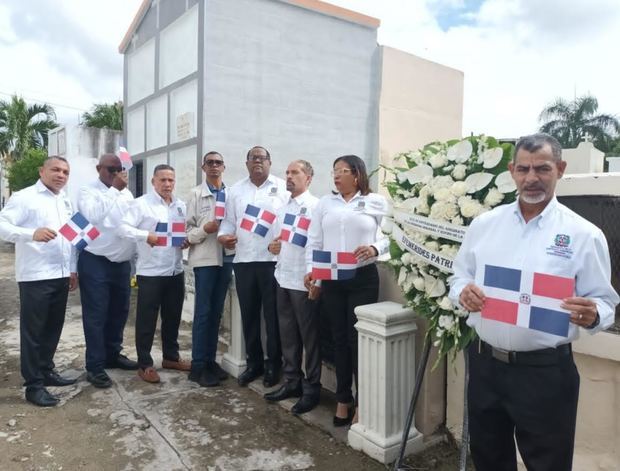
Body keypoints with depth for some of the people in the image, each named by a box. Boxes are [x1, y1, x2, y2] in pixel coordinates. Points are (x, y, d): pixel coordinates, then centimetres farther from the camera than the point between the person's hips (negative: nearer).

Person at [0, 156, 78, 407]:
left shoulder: (66, 202, 16)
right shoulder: (24, 197, -6)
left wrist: (73, 269, 18)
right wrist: (32, 233, -35)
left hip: (61, 275, 7)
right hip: (35, 277, -7)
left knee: (53, 328, 15)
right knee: (33, 331, 2)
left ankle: (46, 371, 30)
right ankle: (34, 385, 10)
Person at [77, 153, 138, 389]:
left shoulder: (126, 193, 12)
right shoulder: (88, 191, -6)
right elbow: (92, 216, -24)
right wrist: (114, 189, -24)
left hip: (122, 263, 6)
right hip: (95, 263, -6)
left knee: (119, 312, 15)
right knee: (96, 315, 0)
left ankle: (113, 354, 31)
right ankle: (95, 367, 9)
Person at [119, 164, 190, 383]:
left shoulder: (180, 205, 11)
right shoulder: (141, 203, -7)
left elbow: (186, 230, 19)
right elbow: (123, 228, -16)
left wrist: (187, 240, -3)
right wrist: (146, 236, -30)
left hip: (175, 271, 6)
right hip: (150, 272, -6)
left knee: (173, 317, 16)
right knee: (146, 320, 3)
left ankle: (171, 356, 32)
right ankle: (145, 364, 15)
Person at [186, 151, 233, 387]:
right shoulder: (196, 194, 0)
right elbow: (187, 229, -3)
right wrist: (204, 230, -20)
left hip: (226, 258, 4)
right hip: (205, 258, -4)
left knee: (216, 312, 11)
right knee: (203, 312, 0)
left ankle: (210, 360, 23)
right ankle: (198, 365, 9)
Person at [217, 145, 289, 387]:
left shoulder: (283, 188, 3)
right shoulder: (235, 190, 14)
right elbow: (229, 220, 12)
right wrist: (223, 235, -7)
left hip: (274, 260, -3)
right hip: (243, 261, 4)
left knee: (273, 315, 3)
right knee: (248, 314, 10)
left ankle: (273, 364, 19)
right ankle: (254, 362, 25)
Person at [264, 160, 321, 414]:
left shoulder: (315, 206, -9)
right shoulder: (283, 208, 16)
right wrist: (273, 246, 3)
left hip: (304, 280, -7)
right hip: (283, 278, 8)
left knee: (309, 336, 3)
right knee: (287, 334, 15)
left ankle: (312, 388, 16)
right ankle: (292, 381, 29)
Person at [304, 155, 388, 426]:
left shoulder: (376, 202, 2)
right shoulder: (325, 203, 11)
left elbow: (390, 236, -2)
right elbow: (314, 241, 8)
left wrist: (375, 248, -21)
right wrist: (310, 270, -3)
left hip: (363, 279, -3)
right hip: (331, 280, 3)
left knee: (358, 338, -1)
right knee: (339, 338, 11)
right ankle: (343, 399, 25)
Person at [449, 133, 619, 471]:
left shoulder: (584, 234, -5)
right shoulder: (483, 224, 4)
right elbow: (459, 278, 9)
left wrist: (592, 315, -25)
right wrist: (463, 292, -13)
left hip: (546, 371, -3)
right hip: (484, 363, 3)